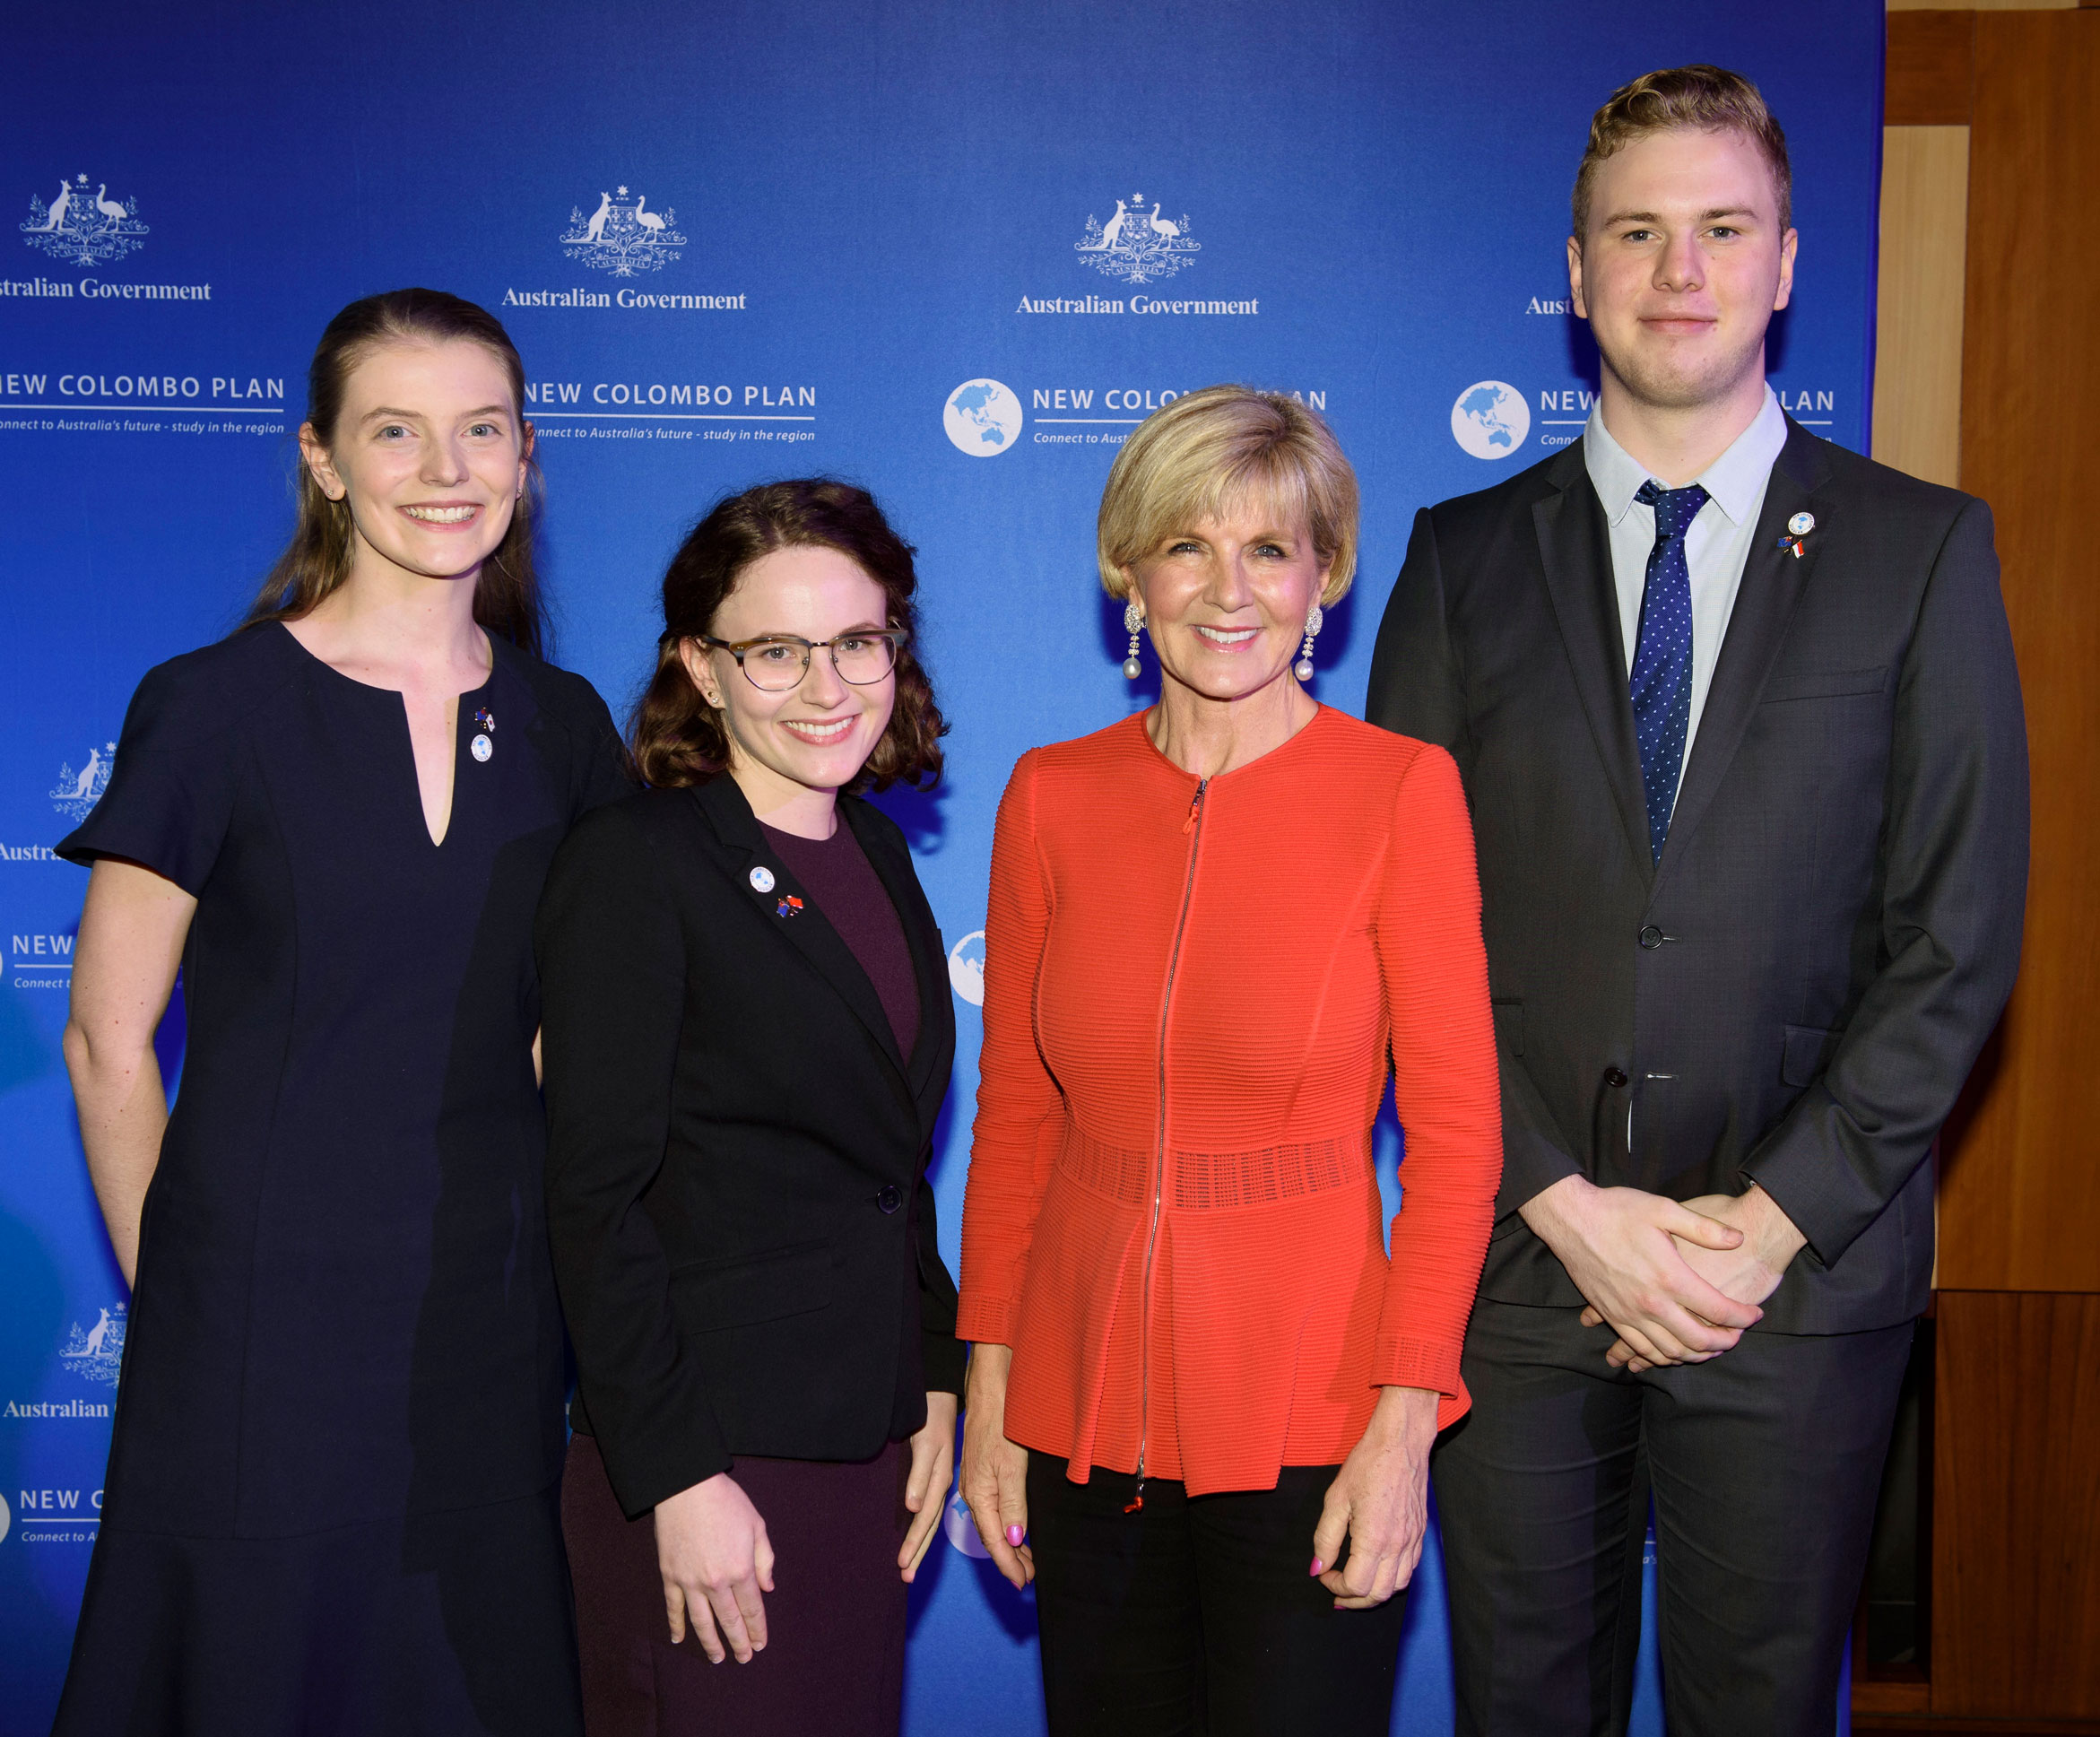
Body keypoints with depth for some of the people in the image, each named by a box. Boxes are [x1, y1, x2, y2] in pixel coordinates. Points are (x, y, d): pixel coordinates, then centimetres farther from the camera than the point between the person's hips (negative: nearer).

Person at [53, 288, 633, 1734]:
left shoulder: (565, 728, 5)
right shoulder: (216, 709, -7)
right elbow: (108, 1043, -4)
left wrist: (536, 1259, 8)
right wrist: (181, 1298, -3)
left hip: (493, 1336, 4)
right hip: (265, 1330, -4)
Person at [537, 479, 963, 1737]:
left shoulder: (876, 851, 9)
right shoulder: (634, 865, -12)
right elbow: (597, 1197, -14)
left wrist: (935, 1385, 11)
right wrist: (676, 1476, -17)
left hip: (868, 1440, 7)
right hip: (709, 1456, -7)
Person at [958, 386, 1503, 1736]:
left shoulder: (1402, 789, -7)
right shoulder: (1053, 798, 2)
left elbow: (1456, 1129, -7)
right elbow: (1014, 1110, 7)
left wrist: (1405, 1421, -11)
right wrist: (990, 1387, 5)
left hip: (1307, 1424, -3)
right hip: (1084, 1412, 3)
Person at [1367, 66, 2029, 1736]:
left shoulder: (1923, 549, 2)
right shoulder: (1464, 556, 5)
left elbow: (1960, 936, -3)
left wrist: (1774, 1219, -10)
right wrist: (1567, 1205, -9)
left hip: (1801, 1278, -1)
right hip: (1518, 1267, 1)